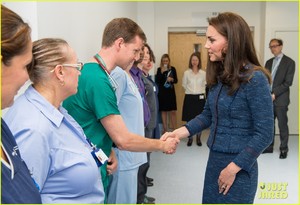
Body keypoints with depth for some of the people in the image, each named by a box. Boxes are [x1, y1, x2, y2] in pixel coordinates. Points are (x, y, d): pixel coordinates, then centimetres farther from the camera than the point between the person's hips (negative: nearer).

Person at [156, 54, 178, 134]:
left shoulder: (173, 69, 5)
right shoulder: (159, 69, 0)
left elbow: (176, 80, 9)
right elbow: (157, 81, -7)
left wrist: (172, 79, -12)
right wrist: (162, 72, -15)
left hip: (171, 92, 1)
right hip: (162, 92, -1)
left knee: (173, 111, 2)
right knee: (163, 111, 5)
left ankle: (174, 129, 10)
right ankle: (165, 129, 14)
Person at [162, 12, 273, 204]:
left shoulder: (254, 79, -19)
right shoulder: (219, 76, 2)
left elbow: (264, 135, -18)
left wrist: (233, 169, -16)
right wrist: (177, 133, -3)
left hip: (238, 167, -7)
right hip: (214, 160, 7)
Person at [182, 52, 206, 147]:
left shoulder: (203, 73, 0)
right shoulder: (186, 73, -1)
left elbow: (204, 85, 11)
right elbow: (184, 85, 9)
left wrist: (200, 92, 6)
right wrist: (190, 91, 8)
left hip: (200, 97, 1)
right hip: (189, 97, 0)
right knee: (189, 119, 2)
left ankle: (198, 138, 16)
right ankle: (190, 138, 15)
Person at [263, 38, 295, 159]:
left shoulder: (289, 62, -3)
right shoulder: (268, 62, 14)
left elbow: (288, 82, -9)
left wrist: (274, 94, -14)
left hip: (280, 99, -5)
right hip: (268, 99, 5)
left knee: (282, 125, 2)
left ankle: (284, 149, 13)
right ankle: (269, 147, 19)